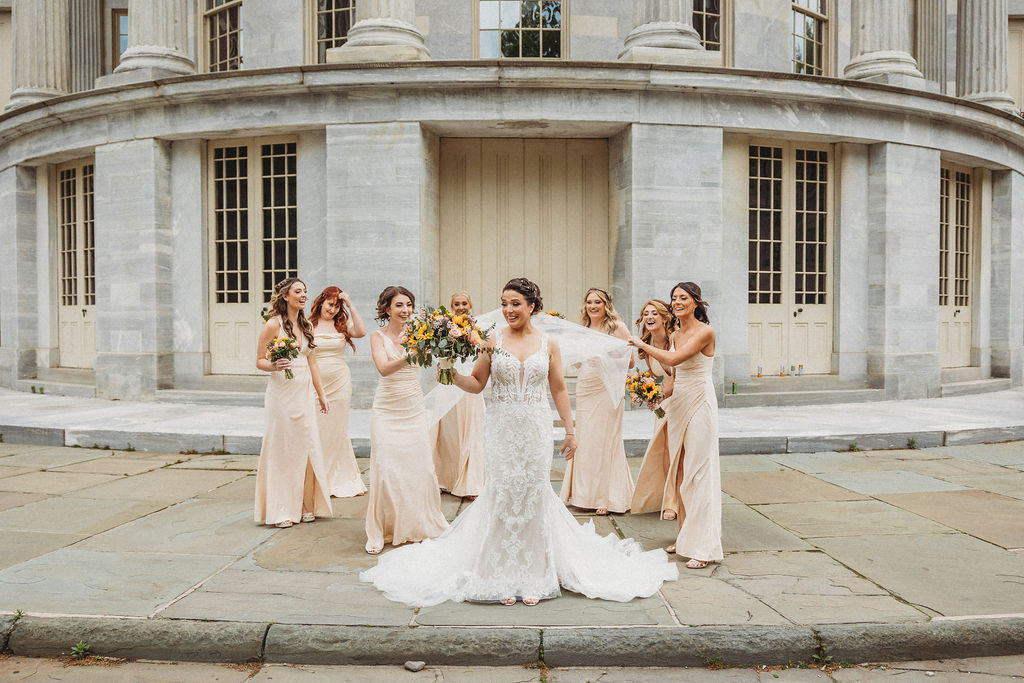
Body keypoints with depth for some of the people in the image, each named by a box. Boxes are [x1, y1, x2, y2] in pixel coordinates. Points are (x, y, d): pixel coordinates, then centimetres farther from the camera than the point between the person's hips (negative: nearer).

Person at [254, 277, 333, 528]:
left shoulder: (307, 326, 11)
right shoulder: (274, 324, -6)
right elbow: (259, 360, -4)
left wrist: (321, 394, 14)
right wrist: (273, 366, -25)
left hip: (304, 393, 6)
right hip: (281, 393, -6)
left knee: (306, 448, 5)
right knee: (281, 449, -1)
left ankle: (305, 506, 17)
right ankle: (280, 510, 9)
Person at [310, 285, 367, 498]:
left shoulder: (342, 325, 7)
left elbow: (361, 332, -12)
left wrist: (350, 305, -10)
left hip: (340, 383, 2)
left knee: (338, 430, 9)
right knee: (316, 431, 1)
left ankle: (341, 479, 20)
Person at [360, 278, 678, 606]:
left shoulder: (548, 343, 4)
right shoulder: (493, 340, 1)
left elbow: (559, 390, 9)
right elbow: (477, 383, 4)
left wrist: (570, 431, 9)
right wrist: (452, 374, -15)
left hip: (536, 430, 1)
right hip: (502, 428, 0)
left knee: (535, 496, 4)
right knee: (503, 495, 1)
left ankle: (534, 577, 18)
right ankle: (505, 577, 15)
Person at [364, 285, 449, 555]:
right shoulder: (378, 336, -4)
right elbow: (383, 368, -22)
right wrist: (407, 357, -40)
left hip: (414, 408, 3)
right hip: (387, 409, -3)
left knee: (420, 466, 5)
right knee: (386, 468, -4)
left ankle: (418, 524, 26)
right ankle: (380, 532, 9)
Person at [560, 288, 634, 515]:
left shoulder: (617, 327, -3)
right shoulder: (583, 329, 14)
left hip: (608, 389, -6)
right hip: (584, 388, 6)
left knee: (605, 440, -2)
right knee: (584, 439, 7)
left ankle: (607, 498, 7)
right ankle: (586, 494, 19)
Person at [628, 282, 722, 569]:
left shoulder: (705, 331, -12)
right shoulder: (675, 335, 12)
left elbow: (673, 359, -20)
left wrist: (642, 344, -9)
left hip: (699, 404, -8)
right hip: (678, 404, 8)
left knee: (698, 472, -7)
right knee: (679, 470, 10)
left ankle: (704, 546, -1)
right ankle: (685, 536, 21)